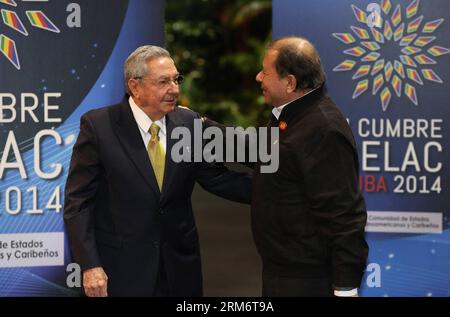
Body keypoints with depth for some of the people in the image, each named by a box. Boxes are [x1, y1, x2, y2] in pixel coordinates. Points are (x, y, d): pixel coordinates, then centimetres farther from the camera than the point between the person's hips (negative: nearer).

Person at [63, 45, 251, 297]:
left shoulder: (189, 123, 1)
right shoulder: (98, 125, -9)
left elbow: (217, 178, 5)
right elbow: (78, 201, -9)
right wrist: (89, 265, -15)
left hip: (180, 266, 4)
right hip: (121, 268, -3)